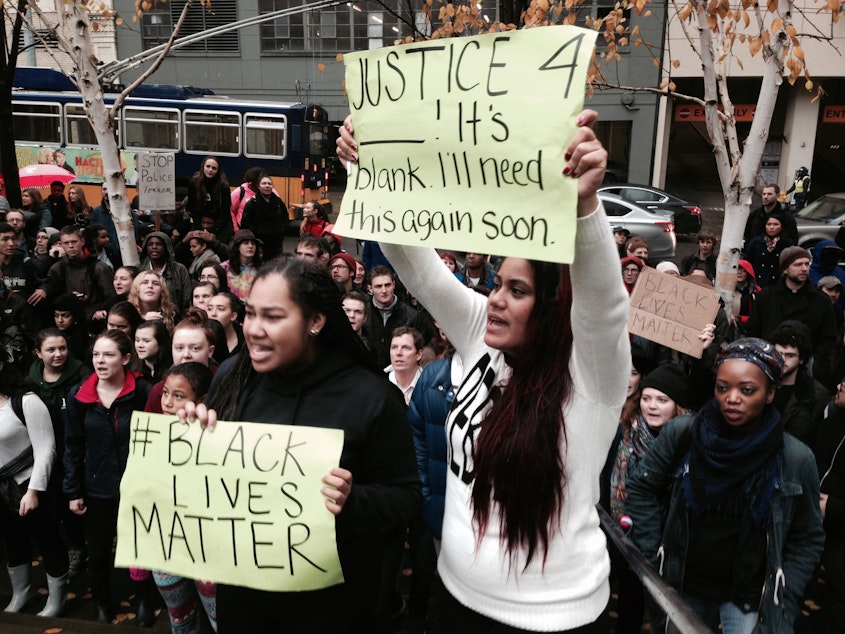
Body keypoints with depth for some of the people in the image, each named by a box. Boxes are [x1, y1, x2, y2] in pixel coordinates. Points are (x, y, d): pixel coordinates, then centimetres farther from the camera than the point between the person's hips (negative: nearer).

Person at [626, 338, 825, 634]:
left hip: (748, 596, -1)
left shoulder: (796, 459, -10)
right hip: (681, 585, 1)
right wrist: (651, 559, -5)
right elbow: (641, 489, -1)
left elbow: (807, 540, -2)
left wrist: (783, 605, -8)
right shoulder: (680, 434, -11)